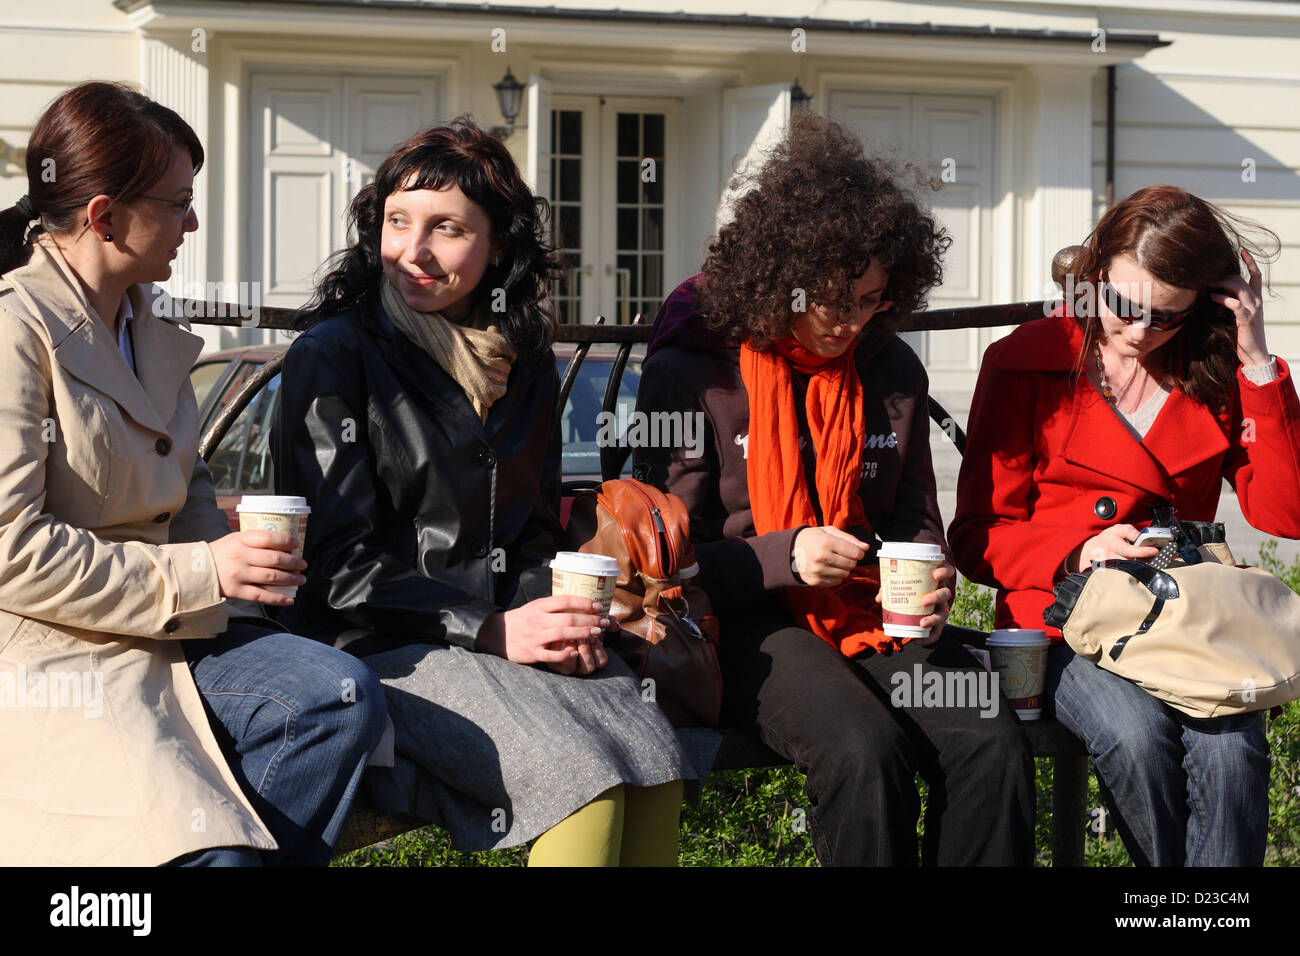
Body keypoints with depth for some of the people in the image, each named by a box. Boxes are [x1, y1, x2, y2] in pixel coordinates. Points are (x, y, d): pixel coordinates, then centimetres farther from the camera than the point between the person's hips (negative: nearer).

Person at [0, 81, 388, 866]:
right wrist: (199, 575, -18)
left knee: (344, 696, -17)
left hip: (165, 633, 8)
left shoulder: (151, 322, 15)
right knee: (209, 849, -26)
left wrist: (229, 571, 2)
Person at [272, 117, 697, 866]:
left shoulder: (524, 363, 15)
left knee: (654, 760, -23)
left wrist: (557, 618, -2)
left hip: (509, 631, 5)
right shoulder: (334, 356, -3)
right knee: (584, 773, -28)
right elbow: (341, 560, -7)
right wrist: (490, 631, -14)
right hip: (386, 649, -5)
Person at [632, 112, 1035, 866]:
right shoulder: (694, 370, -4)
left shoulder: (891, 369, 10)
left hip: (875, 618, 4)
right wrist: (783, 558, -20)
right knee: (864, 751, -34)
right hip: (750, 621, -4)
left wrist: (930, 579, -4)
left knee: (994, 744, -24)